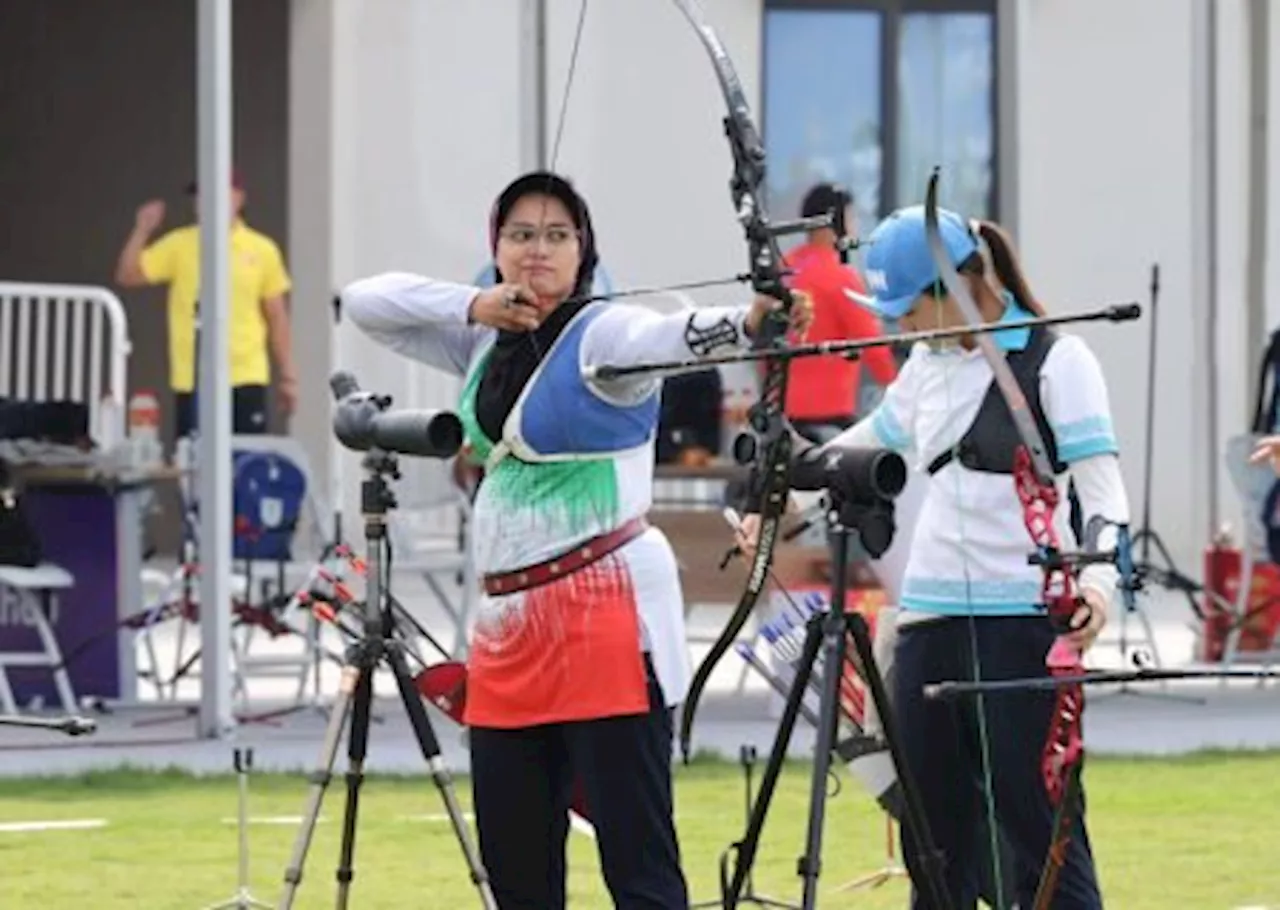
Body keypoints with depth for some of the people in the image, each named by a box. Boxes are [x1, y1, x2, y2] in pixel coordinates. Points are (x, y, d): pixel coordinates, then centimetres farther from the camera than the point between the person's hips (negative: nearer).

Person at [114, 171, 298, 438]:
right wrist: (142, 230, -11)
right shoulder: (179, 245, 3)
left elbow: (277, 317, 9)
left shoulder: (262, 250, 4)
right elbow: (126, 276, -1)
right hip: (192, 379, 0)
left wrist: (287, 376, 7)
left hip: (246, 378, 0)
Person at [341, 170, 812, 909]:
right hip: (510, 621, 8)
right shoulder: (486, 343, 15)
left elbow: (676, 335, -28)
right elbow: (365, 300, 13)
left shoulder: (603, 334, -7)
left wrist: (749, 323, -50)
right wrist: (473, 305, -2)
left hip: (605, 617, -7)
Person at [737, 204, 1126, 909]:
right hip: (929, 621, 7)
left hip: (1024, 621, -7)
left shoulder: (1057, 361, -6)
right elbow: (867, 444, 31)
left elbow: (1101, 480, -15)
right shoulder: (928, 366, 15)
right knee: (934, 847, 7)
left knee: (1042, 838, -9)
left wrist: (1098, 573, -31)